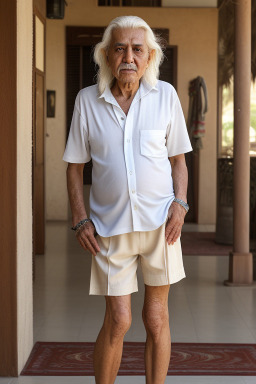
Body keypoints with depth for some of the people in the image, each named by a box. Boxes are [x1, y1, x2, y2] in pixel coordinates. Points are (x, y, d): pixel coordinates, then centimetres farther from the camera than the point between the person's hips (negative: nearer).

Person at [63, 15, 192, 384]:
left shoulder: (165, 95, 0)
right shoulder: (87, 99, -1)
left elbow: (178, 158, 7)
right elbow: (75, 165, 5)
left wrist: (180, 203, -7)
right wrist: (80, 219, -3)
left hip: (159, 220, 1)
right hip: (110, 225, 0)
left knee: (156, 318, 7)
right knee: (118, 321, -1)